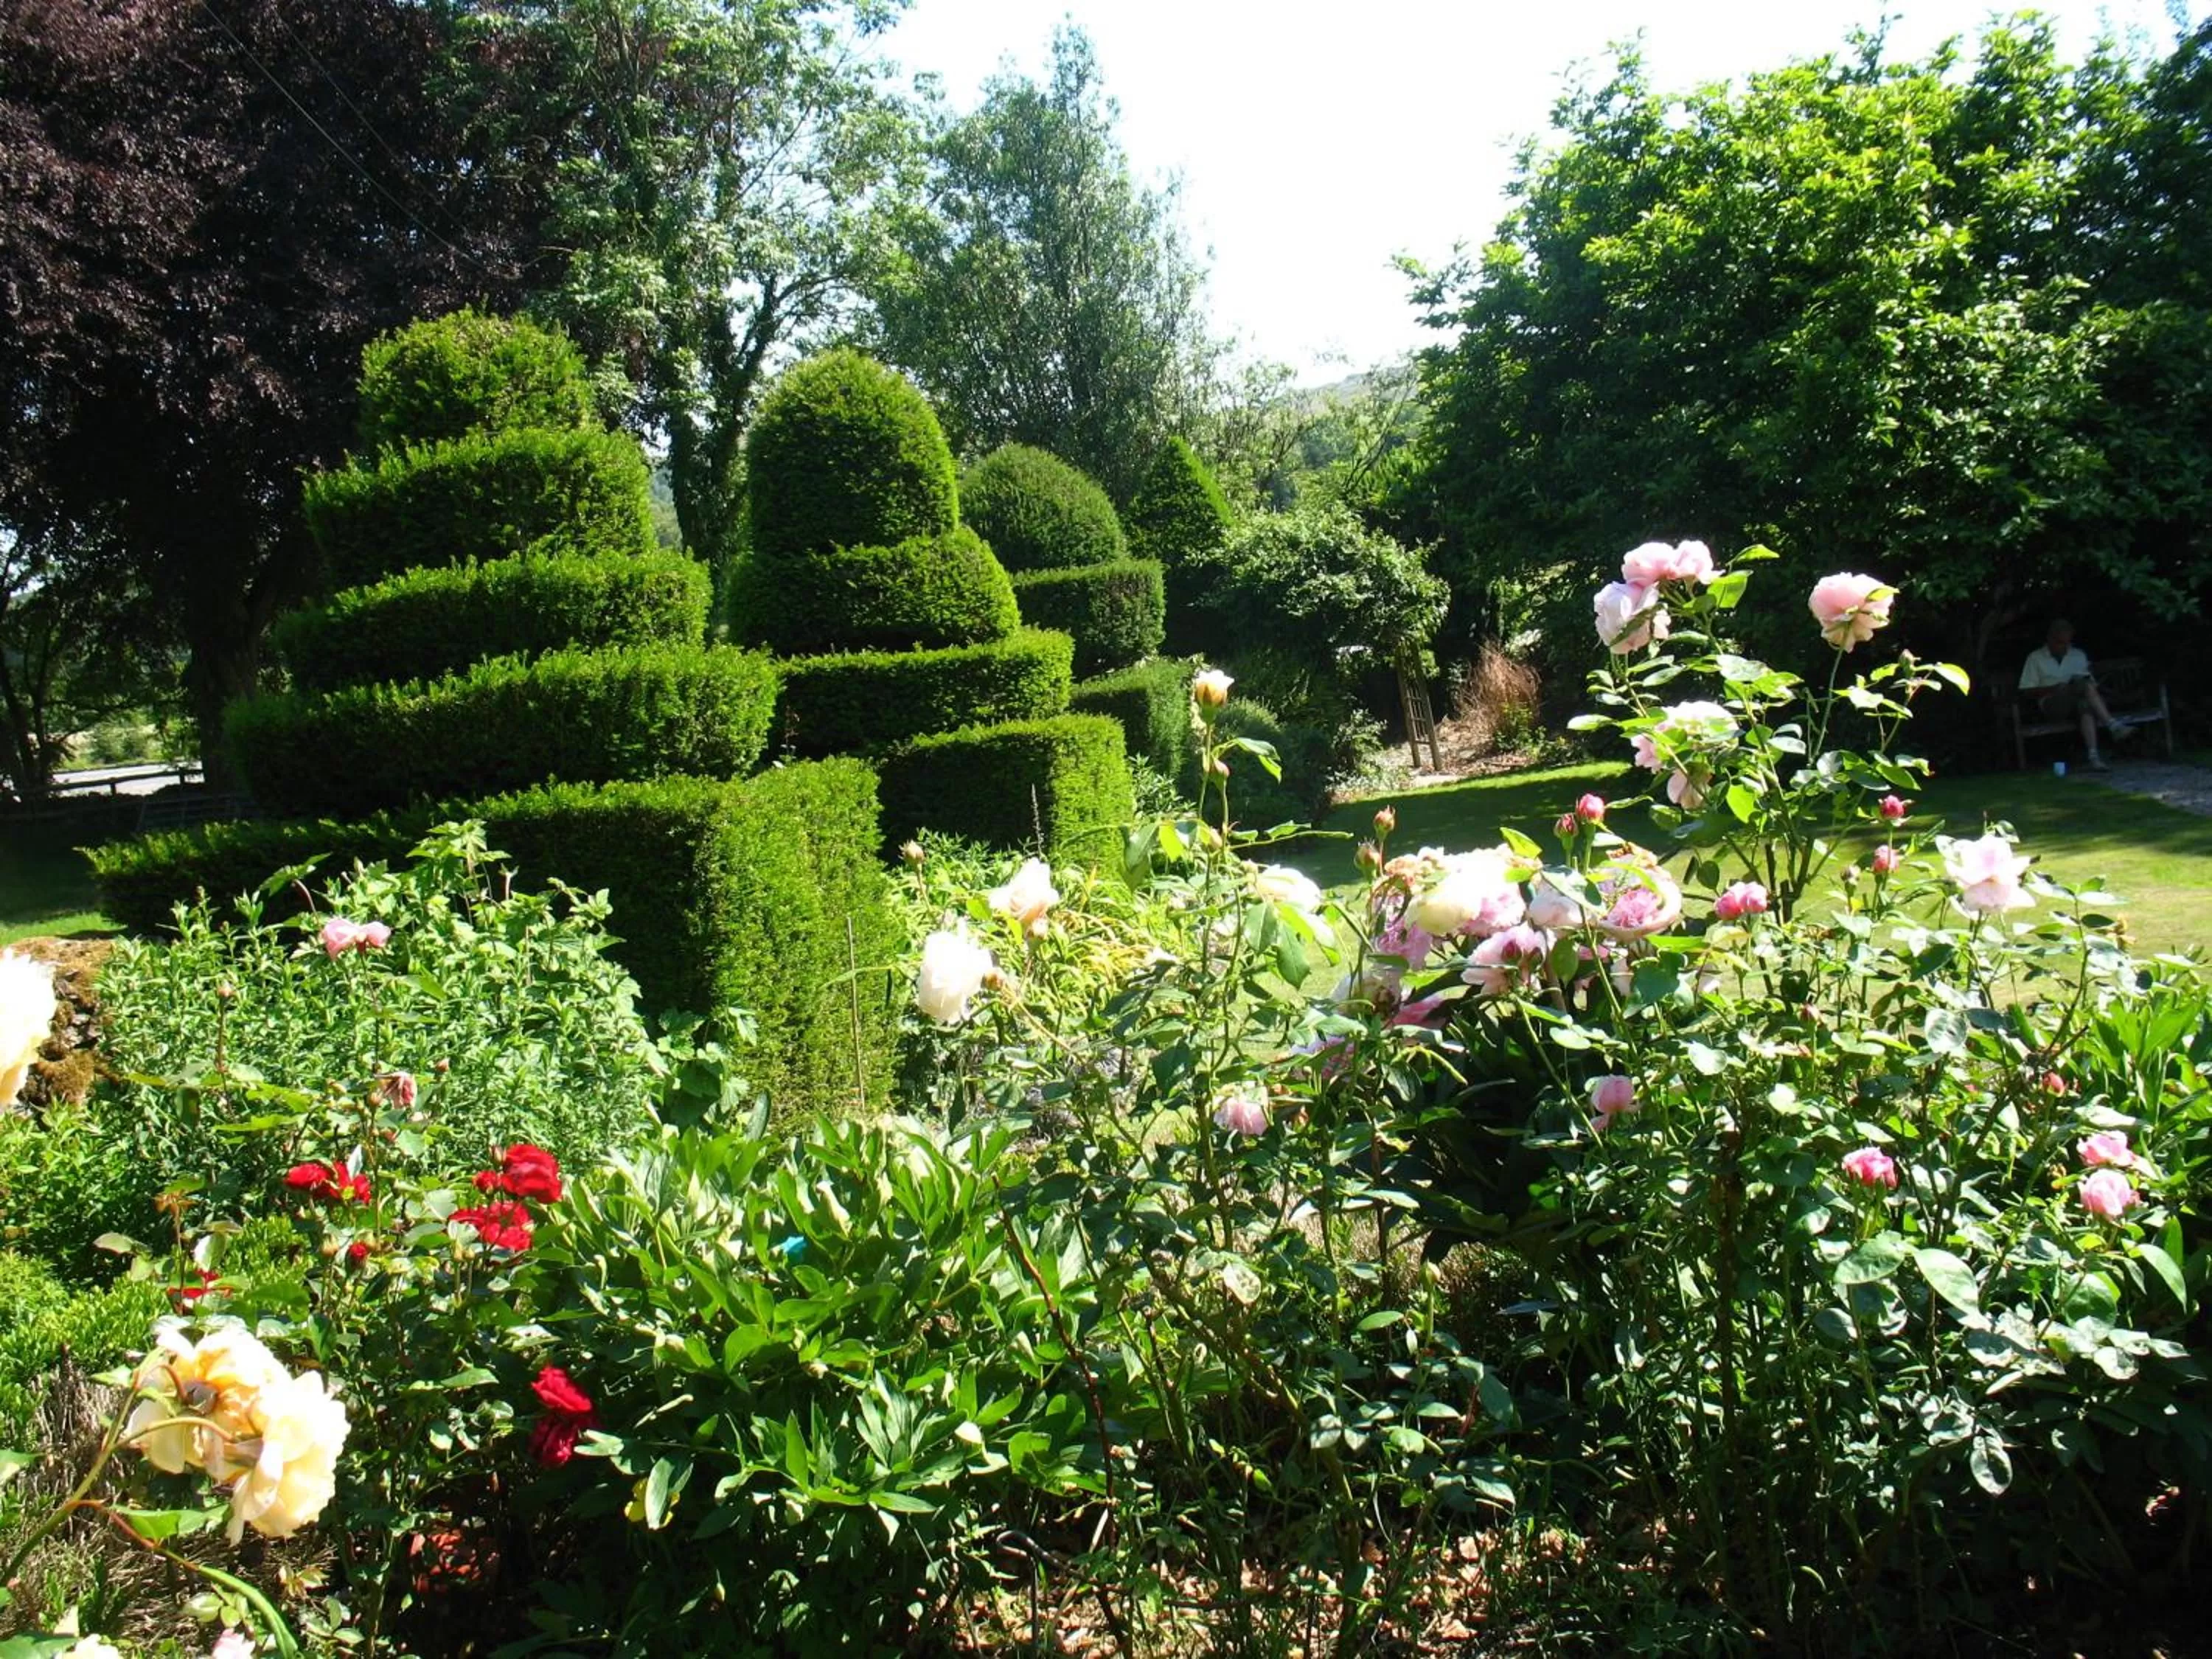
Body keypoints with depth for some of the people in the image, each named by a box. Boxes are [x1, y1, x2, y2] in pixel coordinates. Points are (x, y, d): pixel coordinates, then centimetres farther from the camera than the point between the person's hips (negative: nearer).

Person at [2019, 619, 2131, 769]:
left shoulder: (2079, 655, 21)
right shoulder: (2035, 658, 10)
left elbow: (2092, 682, 18)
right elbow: (2026, 693, 2)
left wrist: (2090, 686, -7)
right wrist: (2053, 688, -12)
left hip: (2077, 702, 3)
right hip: (2051, 705, -3)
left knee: (2086, 704, -37)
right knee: (2085, 684, -31)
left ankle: (2094, 757, -52)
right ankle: (2113, 727, -43)